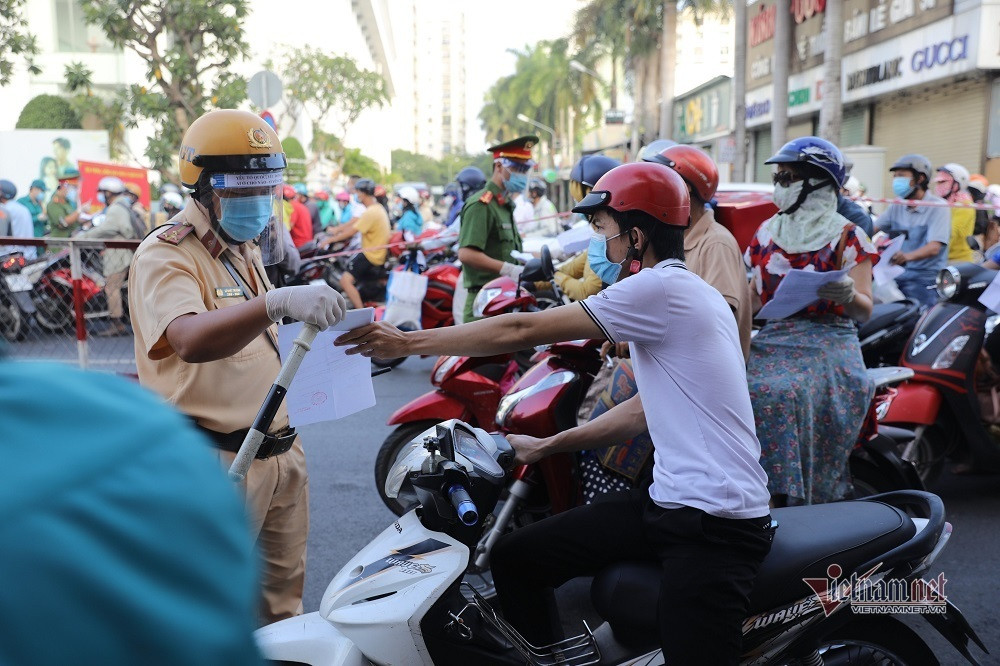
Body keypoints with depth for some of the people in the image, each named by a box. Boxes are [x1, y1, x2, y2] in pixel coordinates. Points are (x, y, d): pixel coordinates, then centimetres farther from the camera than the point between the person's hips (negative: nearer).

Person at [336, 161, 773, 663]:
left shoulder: (662, 288, -15)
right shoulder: (681, 293, 15)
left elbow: (523, 330, -15)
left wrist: (408, 342, -8)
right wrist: (545, 446, 20)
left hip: (716, 521, -9)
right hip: (667, 501, 10)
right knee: (515, 559, 7)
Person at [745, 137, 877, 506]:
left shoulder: (848, 236, 4)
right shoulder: (767, 232, 17)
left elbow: (865, 311, -2)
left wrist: (848, 294, -25)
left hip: (826, 342, -4)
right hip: (771, 339, 4)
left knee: (782, 393, -33)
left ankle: (794, 503, -22)